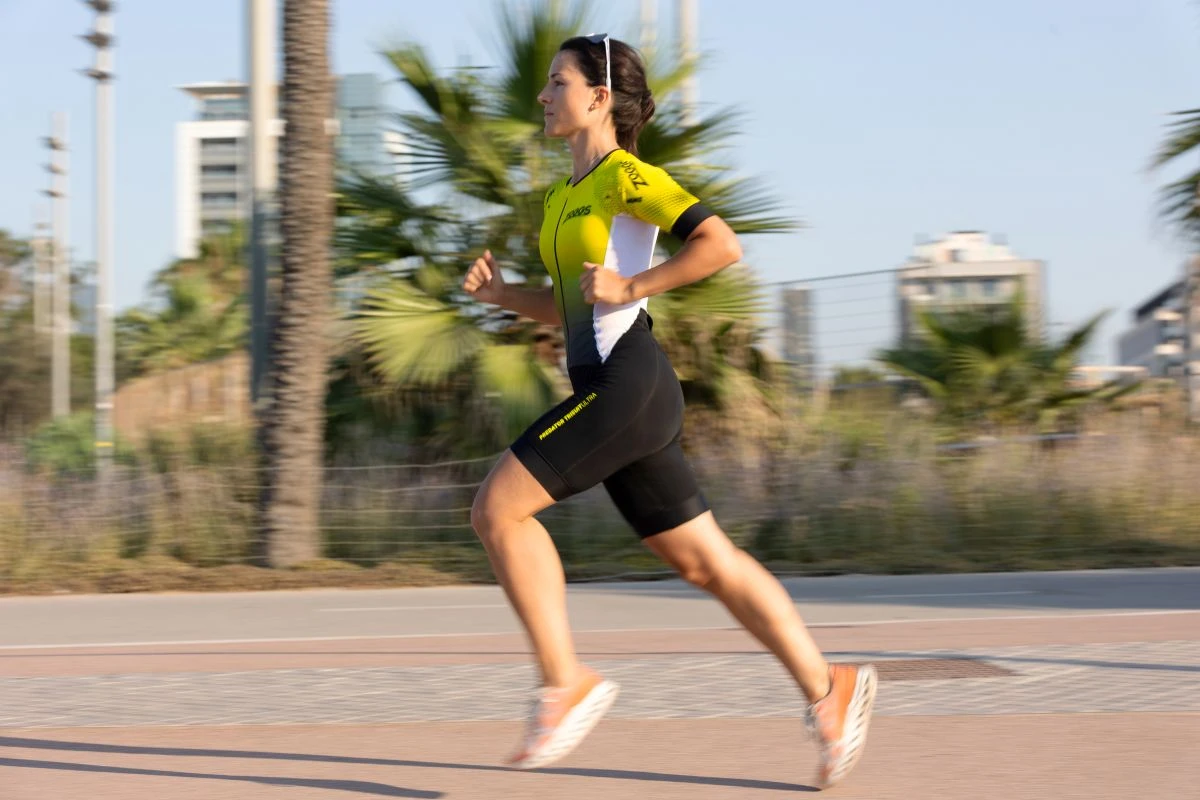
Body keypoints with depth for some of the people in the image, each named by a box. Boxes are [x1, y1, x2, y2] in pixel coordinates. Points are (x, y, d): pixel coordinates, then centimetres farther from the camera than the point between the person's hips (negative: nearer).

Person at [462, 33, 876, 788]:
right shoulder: (566, 195, 20)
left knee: (497, 509, -11)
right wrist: (500, 292, 10)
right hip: (607, 389, 9)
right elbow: (566, 307, 26)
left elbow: (723, 244, -17)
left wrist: (631, 287, -16)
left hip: (626, 383, -9)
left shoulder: (628, 176, -7)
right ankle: (829, 689, 8)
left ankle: (566, 682, -7)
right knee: (706, 562, 7)